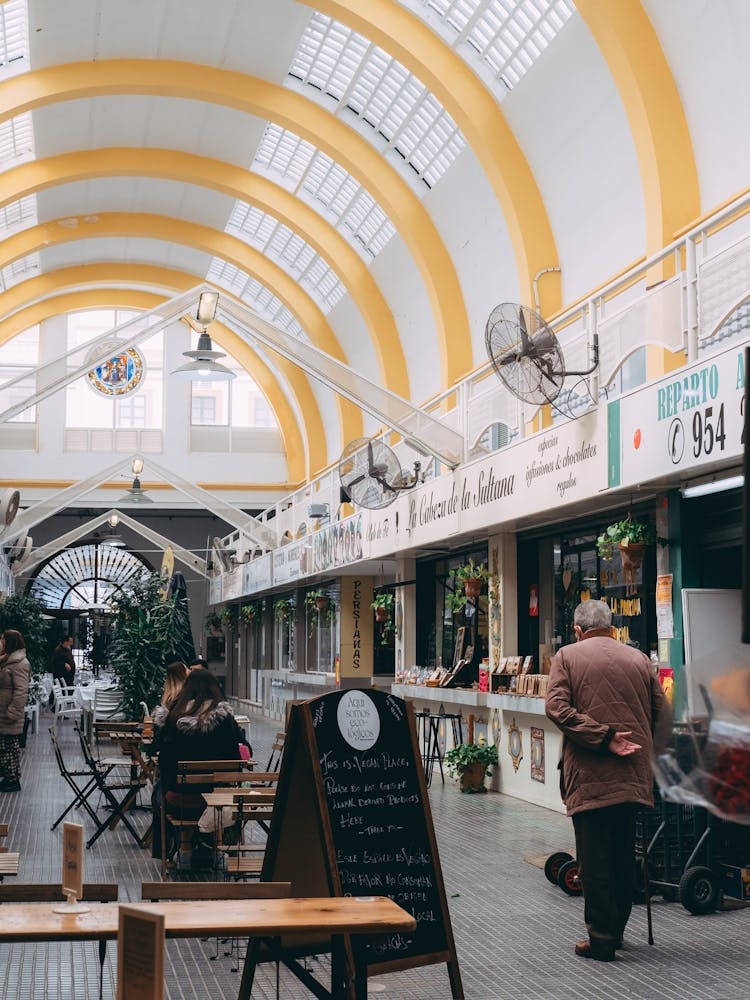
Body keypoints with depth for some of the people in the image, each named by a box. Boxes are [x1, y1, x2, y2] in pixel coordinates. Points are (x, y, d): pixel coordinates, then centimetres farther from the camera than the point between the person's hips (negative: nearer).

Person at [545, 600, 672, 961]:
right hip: (633, 777, 4)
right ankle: (616, 929, 25)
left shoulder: (567, 656, 0)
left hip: (589, 777, -4)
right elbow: (663, 715, 9)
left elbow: (557, 708, -14)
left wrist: (604, 737, -15)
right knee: (624, 855, 16)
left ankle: (602, 939, 3)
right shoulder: (639, 659, 9)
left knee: (594, 859, 1)